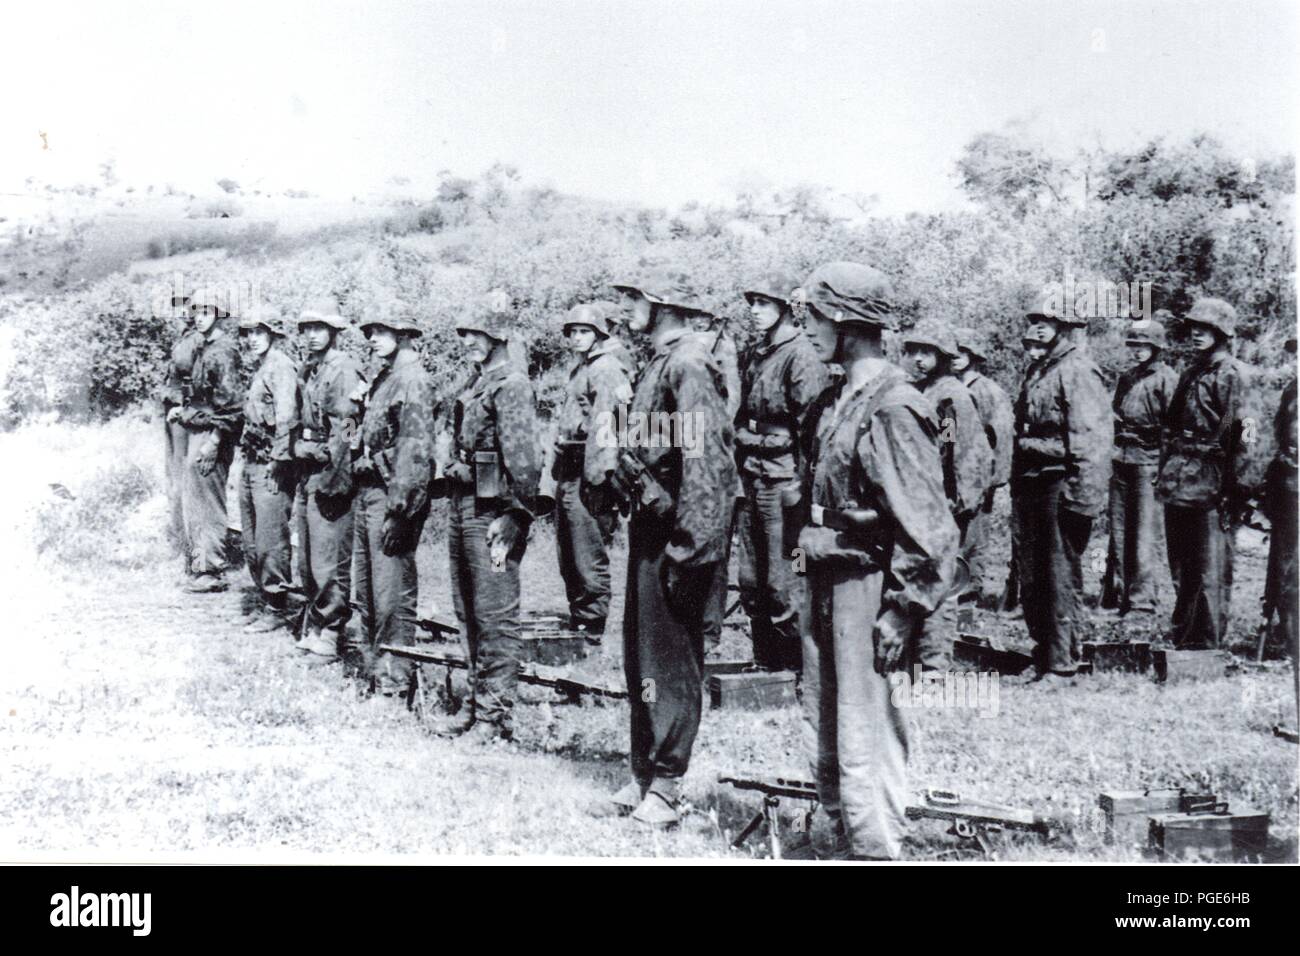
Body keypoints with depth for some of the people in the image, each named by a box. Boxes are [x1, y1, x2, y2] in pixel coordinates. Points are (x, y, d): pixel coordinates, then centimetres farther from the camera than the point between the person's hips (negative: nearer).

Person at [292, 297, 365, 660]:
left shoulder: (344, 370, -12)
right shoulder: (308, 371, 15)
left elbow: (346, 430, -17)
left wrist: (331, 478, -20)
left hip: (331, 472, -9)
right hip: (307, 472, 9)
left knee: (329, 559, -6)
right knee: (306, 558, 13)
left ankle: (329, 630, 1)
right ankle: (313, 625, 23)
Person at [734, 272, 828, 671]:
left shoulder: (801, 355, -11)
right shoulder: (752, 355, 15)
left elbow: (810, 426, -15)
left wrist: (800, 487, -18)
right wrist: (738, 471, 17)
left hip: (782, 480, -8)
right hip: (751, 479, 8)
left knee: (784, 581, -6)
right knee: (751, 579, 12)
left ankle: (797, 666, 3)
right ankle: (765, 661, 22)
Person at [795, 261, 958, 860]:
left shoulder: (892, 409, -16)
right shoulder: (836, 400, 13)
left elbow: (927, 524, -18)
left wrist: (902, 611, -20)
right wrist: (808, 580, 16)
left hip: (870, 589, -10)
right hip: (828, 586, 10)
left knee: (865, 745, -6)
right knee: (823, 743, 16)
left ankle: (878, 852, 2)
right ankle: (844, 845, 28)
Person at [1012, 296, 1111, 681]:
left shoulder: (1079, 370, -9)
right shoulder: (1037, 370, 18)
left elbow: (1092, 439, -15)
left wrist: (1082, 495, -20)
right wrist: (1016, 485, 20)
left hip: (1060, 486, -9)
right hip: (1030, 486, 9)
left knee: (1061, 576, -5)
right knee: (1031, 575, 12)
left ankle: (1061, 665, 0)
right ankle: (1044, 653, 22)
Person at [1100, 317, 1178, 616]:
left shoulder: (1167, 379, -4)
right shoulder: (1126, 378, 18)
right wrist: (1109, 455, 18)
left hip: (1148, 460, -7)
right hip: (1121, 458, 7)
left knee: (1145, 532, -7)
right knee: (1118, 528, 9)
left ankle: (1142, 599, -5)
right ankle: (1115, 594, 15)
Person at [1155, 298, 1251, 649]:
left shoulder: (1232, 375, -7)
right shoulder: (1190, 374, 18)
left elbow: (1240, 435, -13)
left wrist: (1234, 488, -18)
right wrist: (1165, 473, 16)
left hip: (1211, 488, -8)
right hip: (1178, 486, 8)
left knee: (1211, 576, -5)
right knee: (1181, 573, 14)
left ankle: (1208, 646, -1)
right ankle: (1183, 641, 23)